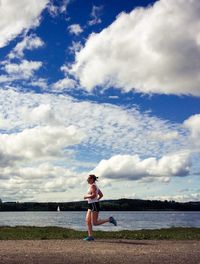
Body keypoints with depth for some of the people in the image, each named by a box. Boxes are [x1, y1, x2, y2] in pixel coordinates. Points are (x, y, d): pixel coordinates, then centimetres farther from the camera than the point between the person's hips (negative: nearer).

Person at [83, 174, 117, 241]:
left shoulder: (92, 185, -12)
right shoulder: (95, 186, 17)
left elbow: (94, 195, -25)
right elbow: (101, 195, 21)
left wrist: (86, 196, -11)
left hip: (94, 206, -10)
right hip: (91, 206, 10)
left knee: (95, 223, -9)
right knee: (87, 221, 5)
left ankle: (109, 219, -4)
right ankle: (90, 236, 4)